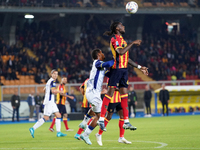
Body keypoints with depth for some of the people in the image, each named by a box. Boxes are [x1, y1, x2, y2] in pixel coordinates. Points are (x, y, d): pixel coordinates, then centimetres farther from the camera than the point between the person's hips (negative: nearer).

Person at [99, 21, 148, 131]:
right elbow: (120, 52, -23)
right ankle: (101, 119, -9)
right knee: (110, 92, -10)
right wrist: (132, 43, -16)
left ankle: (126, 122, 7)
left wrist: (139, 67, 26)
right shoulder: (115, 39, -6)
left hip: (124, 69, 9)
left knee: (124, 94, 6)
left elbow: (126, 58, 26)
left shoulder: (121, 39, 22)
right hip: (117, 68, -9)